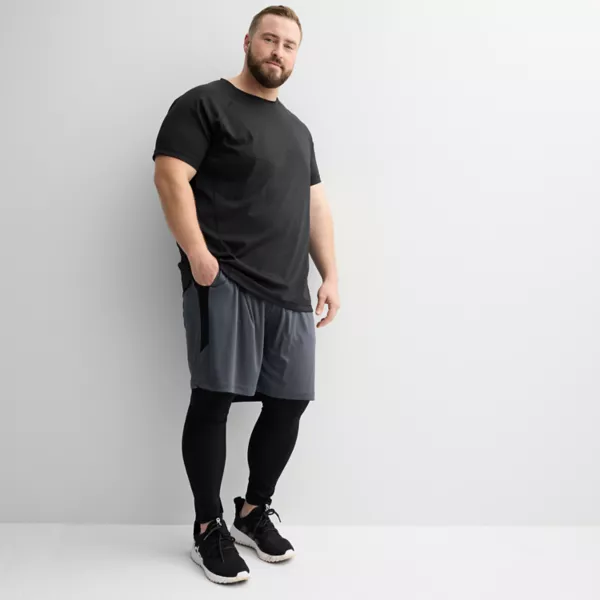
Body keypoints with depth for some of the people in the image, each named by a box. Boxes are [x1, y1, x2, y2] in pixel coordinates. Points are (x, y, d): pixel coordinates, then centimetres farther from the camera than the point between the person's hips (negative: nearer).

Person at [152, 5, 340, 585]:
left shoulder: (297, 129, 24)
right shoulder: (204, 103, 2)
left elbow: (315, 205, 22)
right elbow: (170, 176, -9)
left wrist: (330, 276, 13)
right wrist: (198, 255, -18)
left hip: (290, 292, 7)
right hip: (225, 283, -7)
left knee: (289, 402, 6)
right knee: (212, 400, -5)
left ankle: (254, 513, 24)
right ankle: (208, 529, 10)